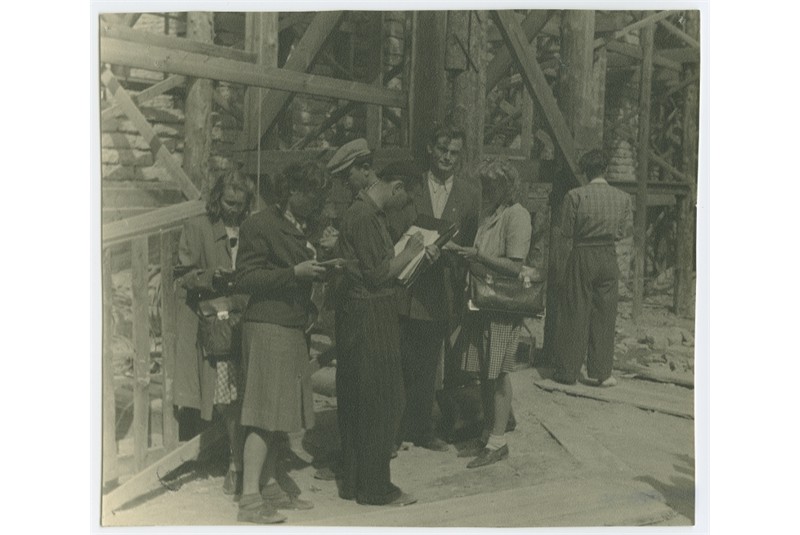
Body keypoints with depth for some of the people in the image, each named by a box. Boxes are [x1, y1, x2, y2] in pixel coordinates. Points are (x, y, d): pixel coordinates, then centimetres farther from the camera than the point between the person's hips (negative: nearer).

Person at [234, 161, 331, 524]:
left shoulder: (299, 226, 19)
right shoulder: (260, 225, -9)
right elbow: (245, 279, -14)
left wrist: (318, 269, 10)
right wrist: (294, 273, -20)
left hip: (293, 328, 9)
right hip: (268, 327, -9)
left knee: (280, 413, 12)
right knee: (266, 414, -9)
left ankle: (269, 487, 21)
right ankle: (249, 499, -5)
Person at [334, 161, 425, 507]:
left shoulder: (370, 213, 14)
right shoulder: (364, 217, -18)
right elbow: (378, 274, -19)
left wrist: (409, 254, 8)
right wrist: (409, 253, -8)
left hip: (365, 315, 11)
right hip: (369, 317, -11)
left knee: (357, 401, 15)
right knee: (381, 400, -2)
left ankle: (353, 480, 26)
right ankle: (375, 488, 9)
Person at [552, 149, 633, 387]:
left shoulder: (575, 196, -11)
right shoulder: (622, 197, -2)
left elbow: (566, 231, -6)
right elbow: (625, 230, 5)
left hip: (581, 257, -2)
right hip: (609, 257, 2)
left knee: (574, 314, 6)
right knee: (604, 314, 10)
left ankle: (569, 371, 12)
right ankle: (600, 372, 12)